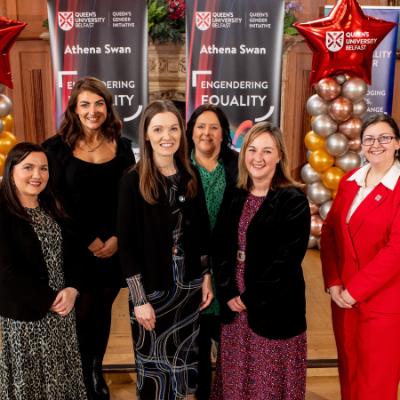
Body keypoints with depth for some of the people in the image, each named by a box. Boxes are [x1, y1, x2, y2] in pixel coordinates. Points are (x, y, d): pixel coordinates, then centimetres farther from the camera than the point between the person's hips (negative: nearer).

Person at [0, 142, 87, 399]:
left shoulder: (51, 208, 8)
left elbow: (69, 251, 8)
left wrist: (72, 289, -9)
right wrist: (49, 300, -15)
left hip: (62, 307, 6)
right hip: (25, 315, -6)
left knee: (64, 373, 17)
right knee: (33, 378, 10)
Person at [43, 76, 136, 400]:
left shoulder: (122, 147, 3)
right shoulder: (57, 147, -5)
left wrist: (117, 238, -8)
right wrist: (90, 241, -11)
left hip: (114, 246, 3)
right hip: (76, 248, -2)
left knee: (103, 309, 15)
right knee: (82, 313, 6)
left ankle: (97, 372, 35)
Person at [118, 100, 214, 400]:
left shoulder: (191, 176, 1)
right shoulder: (133, 181, -13)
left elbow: (202, 233, 7)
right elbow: (127, 245, -13)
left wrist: (206, 278, 7)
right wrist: (140, 299, -13)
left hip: (189, 284, 4)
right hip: (152, 288, -4)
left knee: (185, 356, 20)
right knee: (154, 361, 12)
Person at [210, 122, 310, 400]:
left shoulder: (293, 200, -11)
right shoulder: (234, 198, 6)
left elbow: (288, 258, -16)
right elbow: (219, 248, 3)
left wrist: (251, 298, -14)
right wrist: (228, 293, -8)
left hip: (274, 307, -5)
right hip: (233, 304, 5)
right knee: (237, 377, 18)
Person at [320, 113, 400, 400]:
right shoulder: (349, 182, 6)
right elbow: (329, 231, 6)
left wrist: (355, 290, -16)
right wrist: (333, 282, -5)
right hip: (344, 295, 5)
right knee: (349, 369, 18)